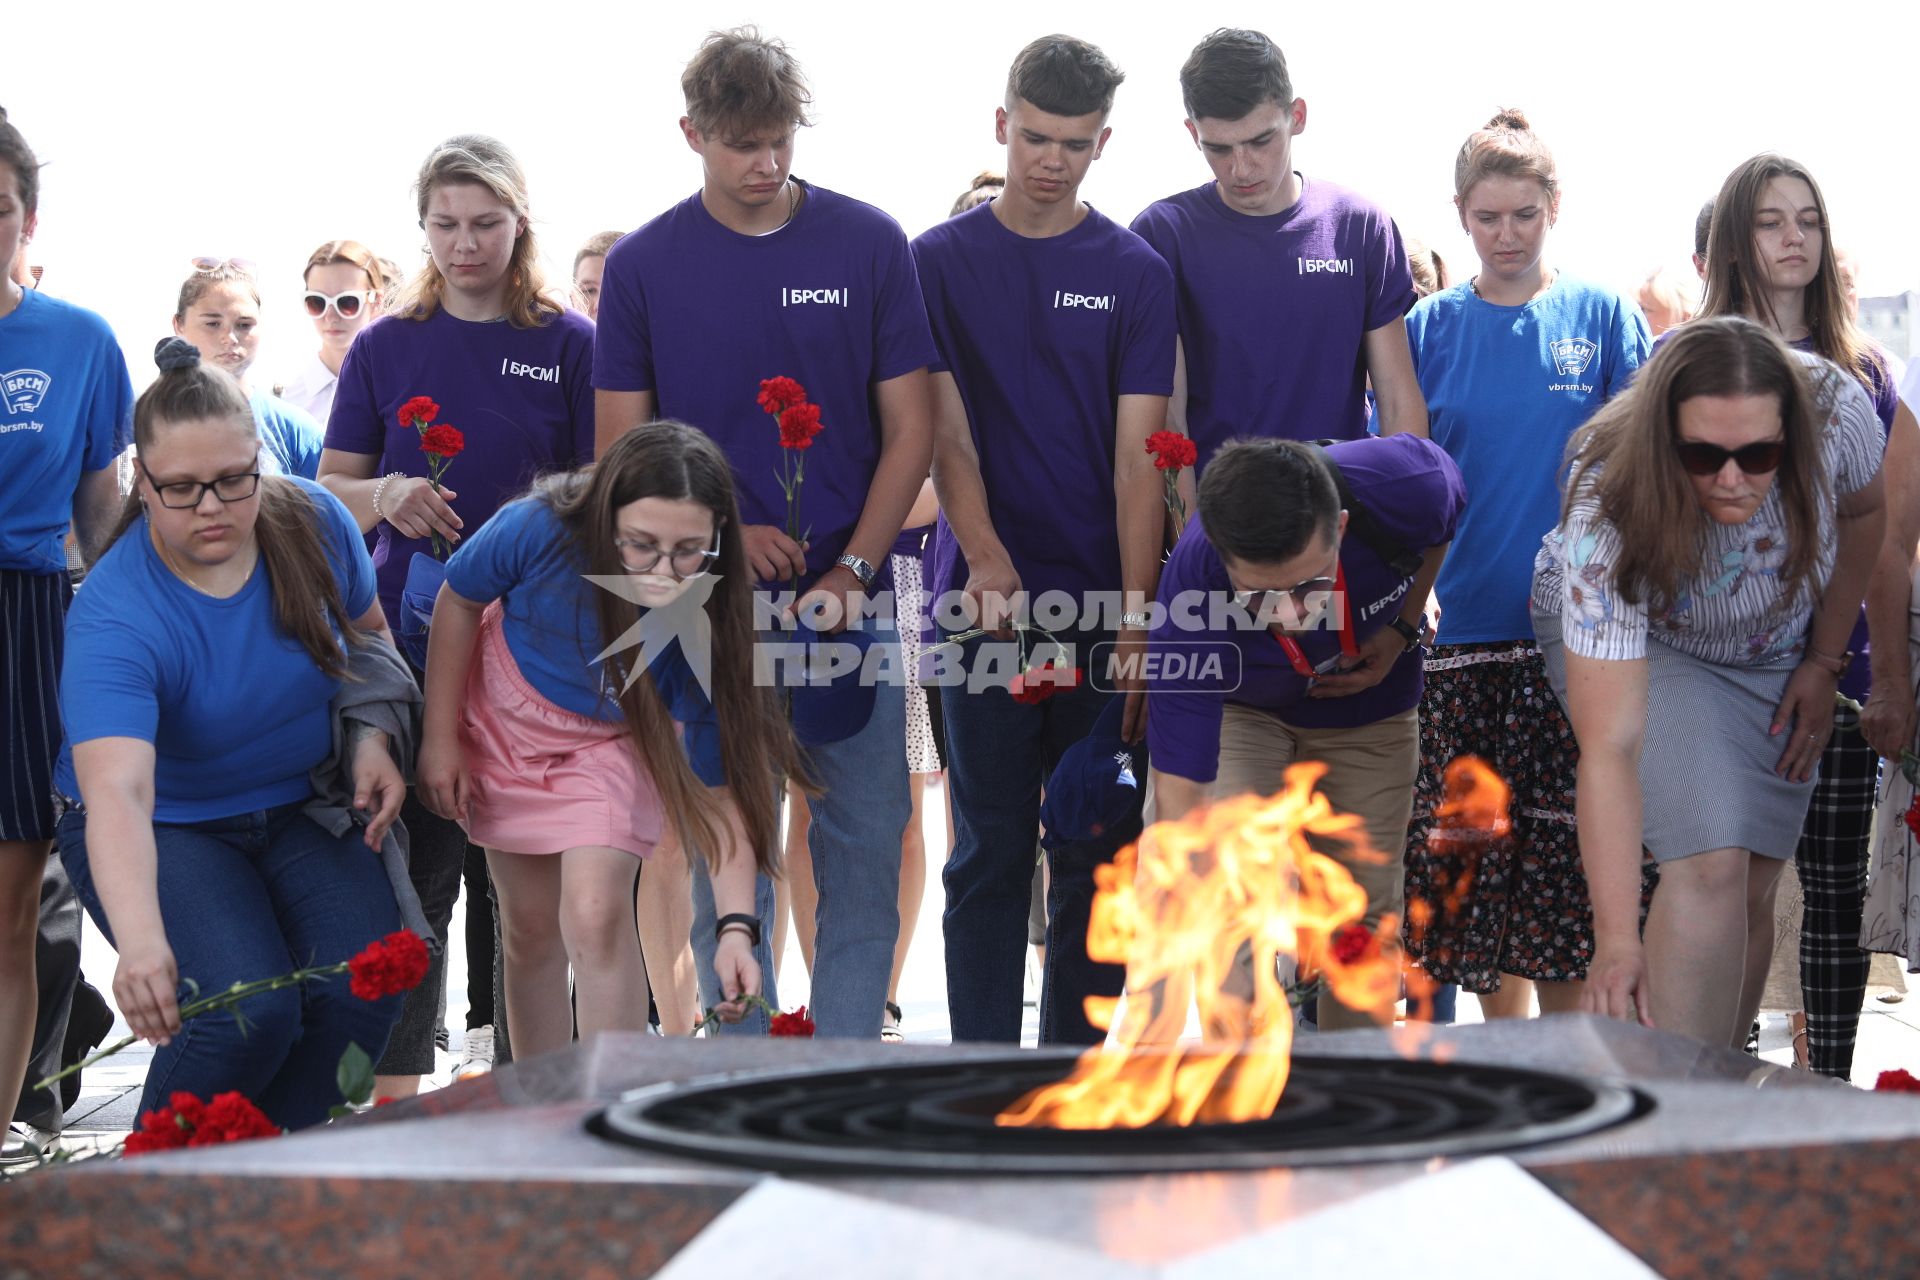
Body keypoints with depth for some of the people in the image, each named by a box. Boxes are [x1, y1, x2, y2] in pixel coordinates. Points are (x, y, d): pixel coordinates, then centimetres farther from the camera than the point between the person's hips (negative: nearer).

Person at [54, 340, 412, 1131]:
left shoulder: (313, 522, -11)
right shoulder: (114, 618, -27)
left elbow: (368, 634, 12)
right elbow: (116, 792, -41)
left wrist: (372, 738, -8)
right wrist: (141, 942, -57)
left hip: (302, 812, 5)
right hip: (165, 833, -4)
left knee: (365, 990, -21)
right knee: (248, 1010, -29)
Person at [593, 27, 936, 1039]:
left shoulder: (868, 244, 1)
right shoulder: (643, 264, 2)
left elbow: (909, 432, 2)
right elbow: (620, 447, 4)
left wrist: (851, 572, -9)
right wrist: (722, 533, -12)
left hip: (851, 606, 0)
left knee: (864, 860, 2)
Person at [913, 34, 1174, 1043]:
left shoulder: (1134, 271, 4)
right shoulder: (942, 261, 5)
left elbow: (1137, 451, -2)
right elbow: (945, 432, -1)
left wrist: (1137, 609, -10)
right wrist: (988, 563, -17)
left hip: (1102, 603, 1)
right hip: (984, 605, 0)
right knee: (990, 854, 3)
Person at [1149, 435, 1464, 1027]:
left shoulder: (1403, 487, -38)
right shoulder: (1191, 589, -41)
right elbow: (1178, 790, -38)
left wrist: (1403, 629, -12)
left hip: (1370, 709, 2)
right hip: (1238, 709, -2)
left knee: (1366, 918, 2)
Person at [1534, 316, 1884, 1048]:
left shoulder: (1837, 411, -31)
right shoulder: (1609, 523, -40)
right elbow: (1608, 748, -43)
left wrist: (1824, 663, -3)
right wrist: (1617, 940, -49)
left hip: (1774, 651, 4)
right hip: (1621, 635, -4)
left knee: (1754, 887, 0)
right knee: (1711, 865, -24)